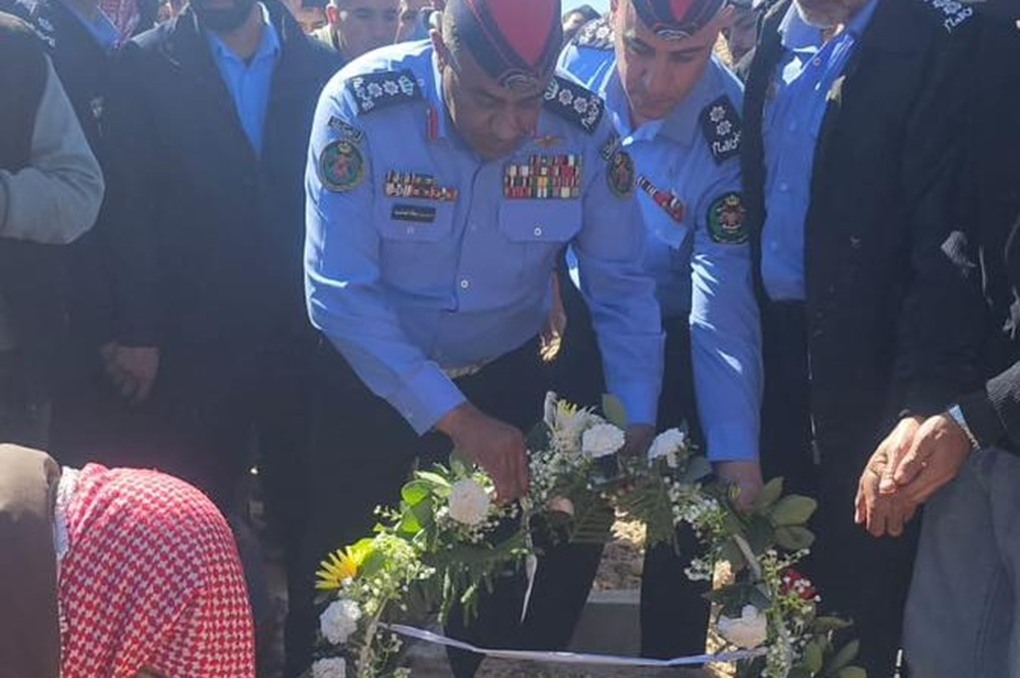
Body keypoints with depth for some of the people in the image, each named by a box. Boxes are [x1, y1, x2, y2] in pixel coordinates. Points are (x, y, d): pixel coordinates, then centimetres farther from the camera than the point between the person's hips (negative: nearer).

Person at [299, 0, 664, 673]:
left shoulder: (582, 126, -18)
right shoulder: (361, 106, -25)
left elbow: (622, 286, -10)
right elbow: (339, 291, -27)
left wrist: (636, 427, -22)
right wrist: (455, 417, -31)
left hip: (505, 380, 2)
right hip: (370, 379, -1)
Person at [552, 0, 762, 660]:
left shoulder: (727, 133, -29)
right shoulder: (580, 56, -19)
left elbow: (723, 310, -31)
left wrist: (737, 455, -37)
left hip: (676, 340, -3)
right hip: (585, 318, 3)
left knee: (682, 531, 6)